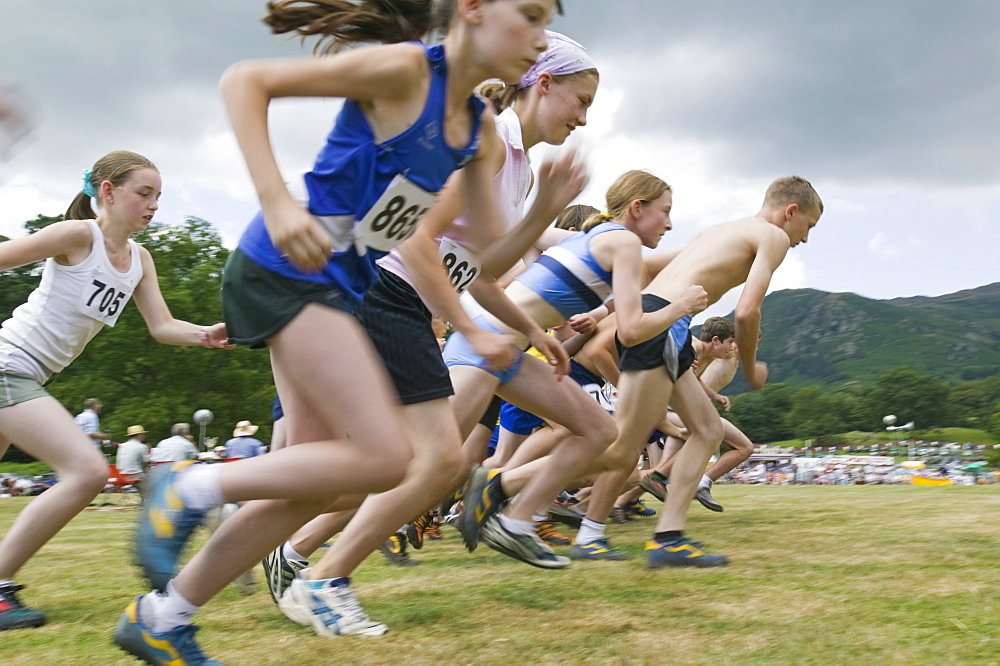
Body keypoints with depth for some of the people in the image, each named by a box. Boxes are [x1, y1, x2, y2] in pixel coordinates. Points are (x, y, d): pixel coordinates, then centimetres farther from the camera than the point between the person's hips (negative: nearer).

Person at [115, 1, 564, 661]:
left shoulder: (480, 129, 10)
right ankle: (193, 487, 1)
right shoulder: (404, 68, -13)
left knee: (313, 485, 9)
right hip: (288, 270, -9)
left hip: (340, 288, 9)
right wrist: (275, 201, -24)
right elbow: (245, 80, -14)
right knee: (386, 457, -14)